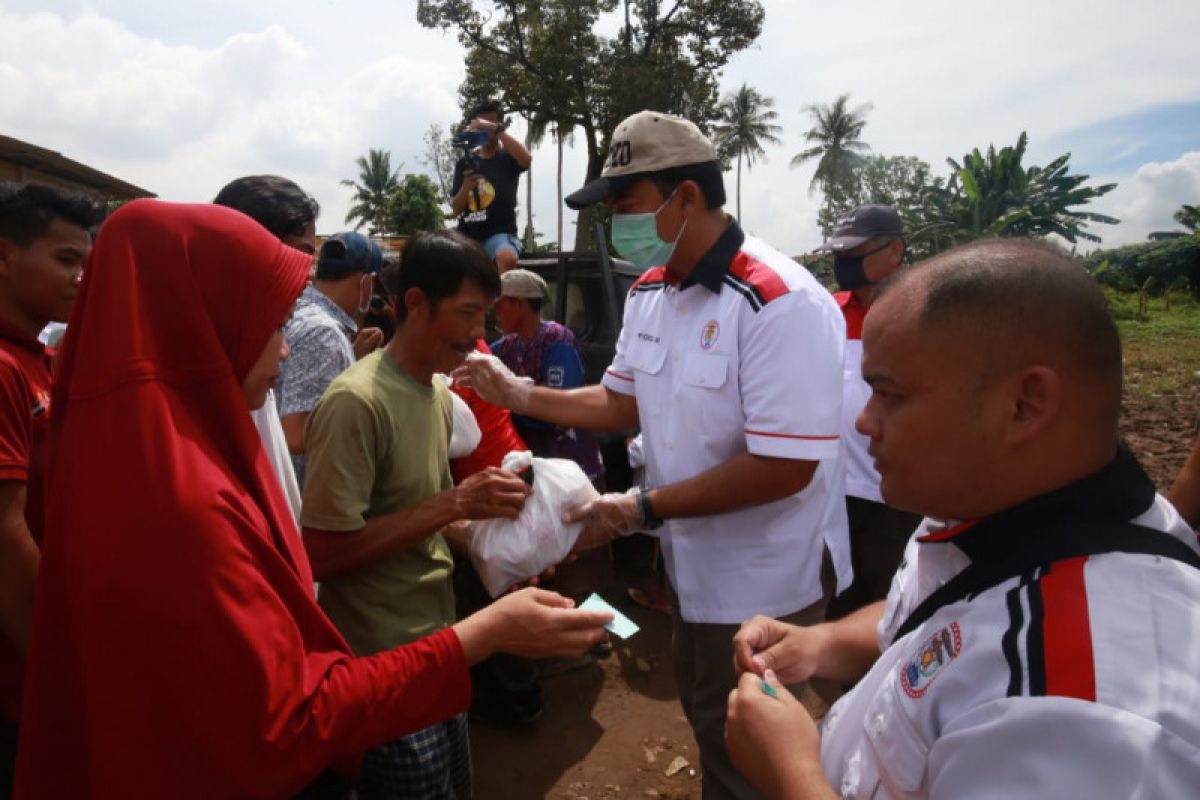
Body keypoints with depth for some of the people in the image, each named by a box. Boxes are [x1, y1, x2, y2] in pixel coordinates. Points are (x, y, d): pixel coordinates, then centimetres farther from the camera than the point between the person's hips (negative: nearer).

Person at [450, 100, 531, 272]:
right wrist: (465, 188, -12)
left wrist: (496, 129, -22)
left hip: (500, 234, -5)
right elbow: (456, 208, 10)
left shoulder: (508, 158, 6)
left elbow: (526, 159, -20)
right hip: (468, 236, 5)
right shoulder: (464, 163, 14)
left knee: (506, 258, -39)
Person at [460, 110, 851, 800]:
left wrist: (644, 509, -25)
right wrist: (519, 394, 0)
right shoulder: (648, 293, 1)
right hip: (692, 568, 8)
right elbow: (625, 402, 10)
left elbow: (785, 468, -29)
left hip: (765, 586, -8)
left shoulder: (781, 303, -27)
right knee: (709, 730, 29)